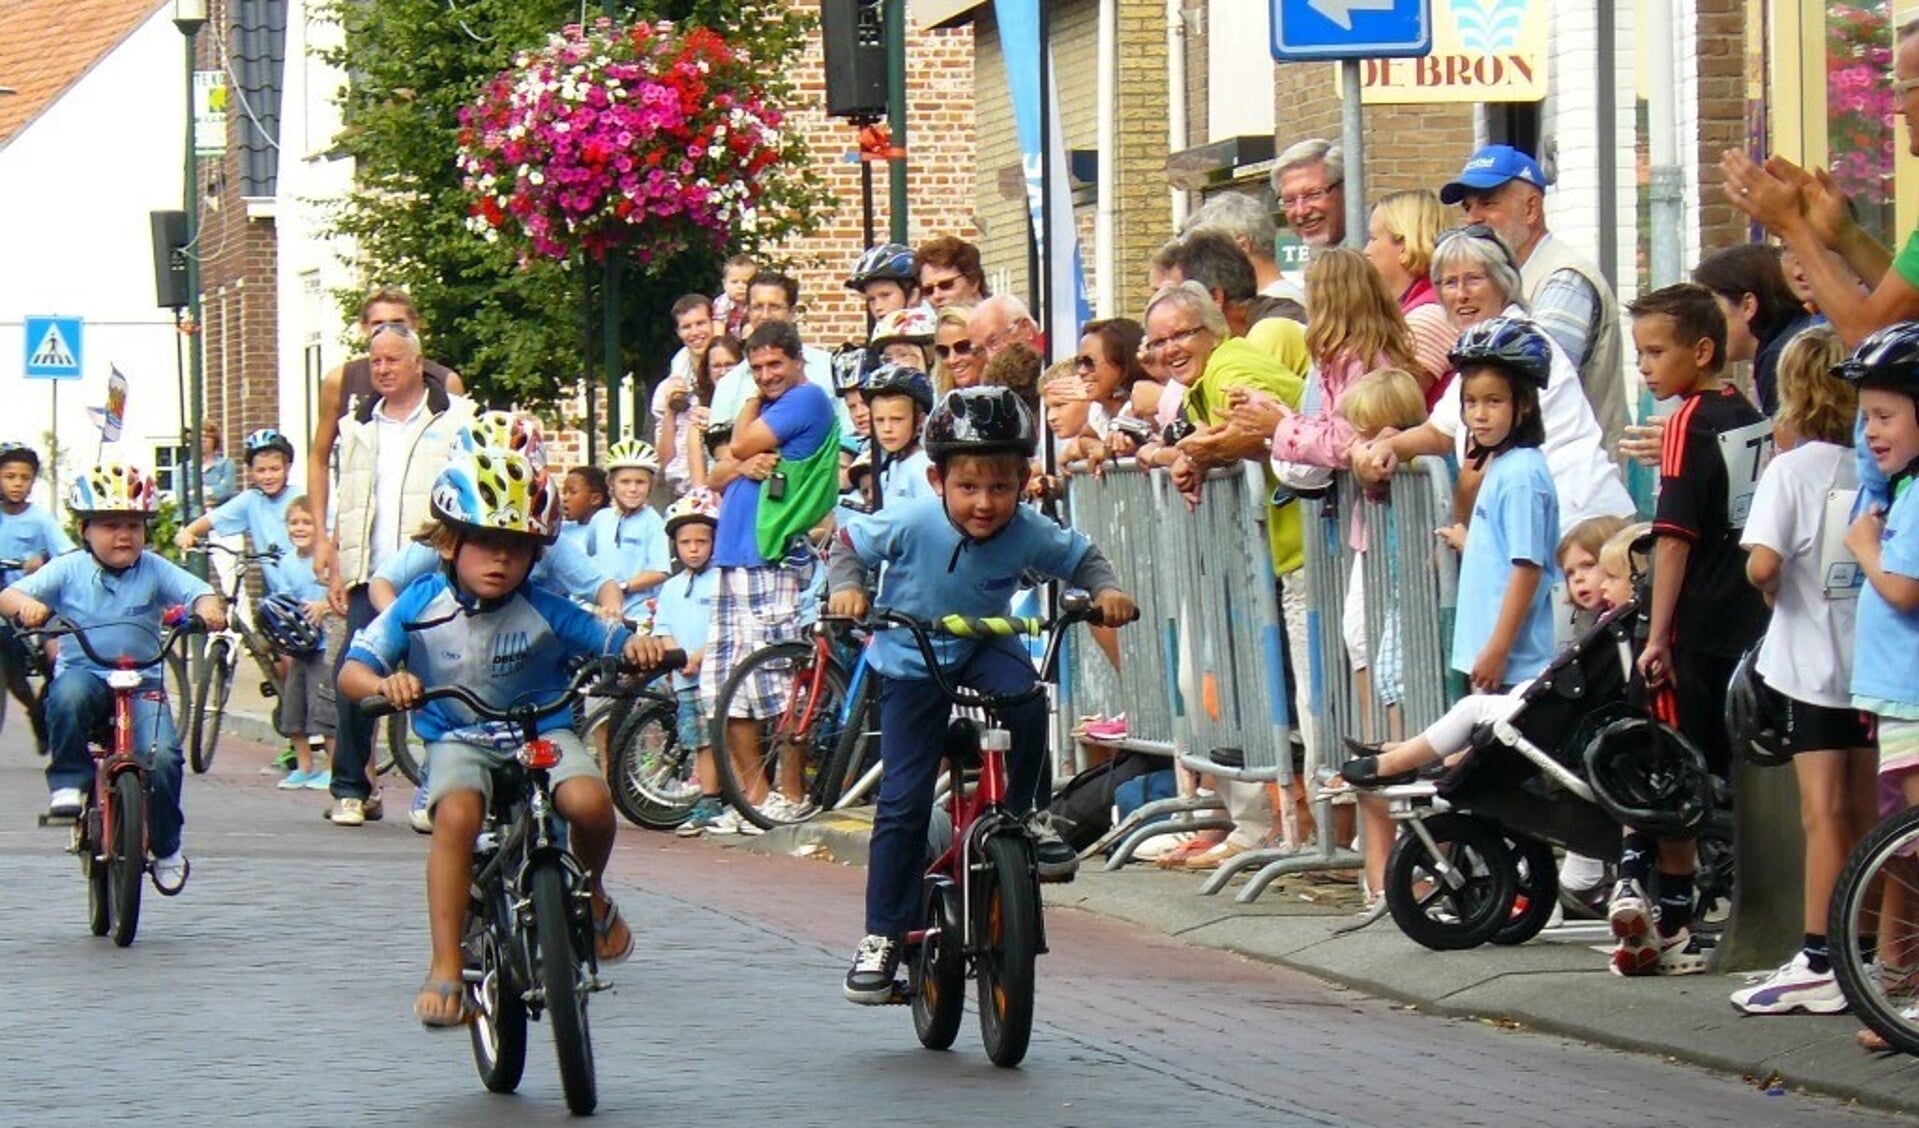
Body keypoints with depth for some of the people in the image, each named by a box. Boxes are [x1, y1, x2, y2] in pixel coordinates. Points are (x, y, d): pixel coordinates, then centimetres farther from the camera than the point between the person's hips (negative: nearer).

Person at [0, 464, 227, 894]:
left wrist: (209, 609, -34)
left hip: (142, 683, 1)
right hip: (82, 671, 0)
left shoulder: (155, 570, 1)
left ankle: (167, 846, 5)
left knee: (161, 757, -21)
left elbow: (199, 592, -9)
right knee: (68, 696, -38)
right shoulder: (68, 570, -1)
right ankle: (69, 782, -14)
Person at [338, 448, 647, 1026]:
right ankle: (445, 968, -26)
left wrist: (639, 649, -31)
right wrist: (385, 684, -35)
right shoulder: (420, 609, -9)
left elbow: (609, 642, -6)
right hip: (457, 738, 0)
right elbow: (352, 671, -12)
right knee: (456, 815, -32)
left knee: (588, 801, -28)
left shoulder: (545, 612, -9)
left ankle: (592, 893, 8)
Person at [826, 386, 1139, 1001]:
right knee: (903, 800, -9)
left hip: (984, 648, 2)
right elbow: (851, 543, -10)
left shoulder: (1030, 533, -19)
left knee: (1025, 702, -34)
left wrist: (1105, 589, -20)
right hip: (911, 660, -2)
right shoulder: (911, 524, -25)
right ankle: (883, 936, 2)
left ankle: (1017, 815, -5)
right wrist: (846, 587, -28)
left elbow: (1080, 556, -1)